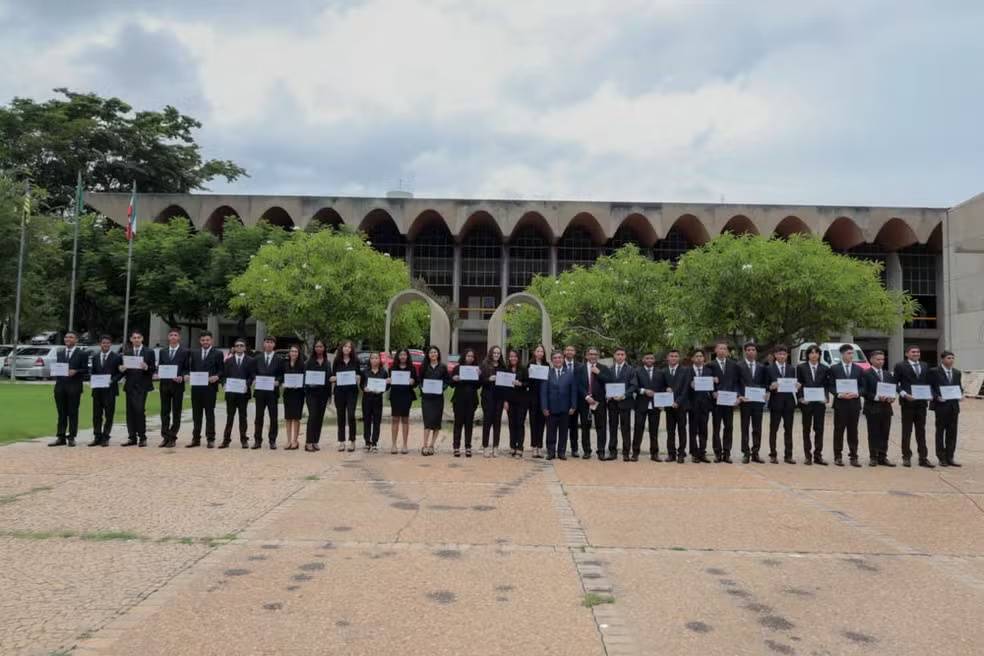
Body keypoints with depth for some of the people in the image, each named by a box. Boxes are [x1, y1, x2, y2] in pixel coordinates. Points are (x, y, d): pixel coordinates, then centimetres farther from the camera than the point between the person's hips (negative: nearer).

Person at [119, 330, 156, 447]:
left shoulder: (149, 352, 4)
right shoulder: (126, 352, 13)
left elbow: (153, 369, 1)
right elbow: (123, 369, 13)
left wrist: (146, 367, -19)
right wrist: (122, 369, -9)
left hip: (142, 385, -4)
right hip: (130, 385, 4)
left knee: (140, 410, -11)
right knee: (130, 411, 4)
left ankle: (142, 437, -3)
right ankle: (132, 437, 10)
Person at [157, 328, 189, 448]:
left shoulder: (185, 352, 1)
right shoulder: (162, 351, 13)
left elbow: (187, 369, 1)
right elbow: (159, 367, 14)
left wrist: (182, 377, -17)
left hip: (177, 385, -4)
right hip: (164, 385, 4)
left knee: (176, 412, 1)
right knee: (164, 412, 6)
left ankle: (172, 438, 6)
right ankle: (165, 437, 12)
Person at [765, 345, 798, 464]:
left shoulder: (791, 369, 11)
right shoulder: (769, 369, 0)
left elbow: (794, 384, 11)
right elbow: (765, 386, -1)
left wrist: (797, 386, -11)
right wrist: (771, 387, -22)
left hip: (789, 402, 3)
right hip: (775, 402, -3)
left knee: (788, 430, 6)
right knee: (773, 429, 3)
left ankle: (788, 455, 11)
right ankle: (773, 455, 9)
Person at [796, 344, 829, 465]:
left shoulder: (824, 368, 6)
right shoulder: (801, 367, 2)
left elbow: (826, 385, 6)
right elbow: (798, 385, 1)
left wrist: (825, 398, -9)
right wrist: (801, 398, -10)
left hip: (820, 402, 1)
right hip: (806, 402, -1)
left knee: (819, 429, 2)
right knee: (806, 429, 6)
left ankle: (818, 455, 8)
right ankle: (807, 455, 11)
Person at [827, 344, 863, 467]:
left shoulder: (858, 369, 9)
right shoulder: (834, 369, 2)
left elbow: (862, 386, 7)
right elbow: (831, 386, 0)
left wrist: (856, 394, -11)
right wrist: (839, 394, -16)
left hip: (854, 403, 2)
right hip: (840, 403, -2)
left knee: (853, 431, 5)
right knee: (839, 430, 2)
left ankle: (853, 457, 11)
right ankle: (838, 456, 8)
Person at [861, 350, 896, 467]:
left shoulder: (888, 375, 16)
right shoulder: (866, 374, -3)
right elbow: (864, 392, -9)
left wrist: (892, 397, -5)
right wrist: (877, 397, -20)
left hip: (886, 408, 5)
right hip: (872, 408, -5)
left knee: (884, 434, 6)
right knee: (873, 434, -1)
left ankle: (883, 457, 12)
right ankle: (873, 457, 6)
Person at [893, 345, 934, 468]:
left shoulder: (925, 366, 13)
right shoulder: (900, 366, -2)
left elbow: (928, 383, 16)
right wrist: (904, 394, -15)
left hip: (921, 402, 4)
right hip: (907, 402, -4)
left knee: (921, 431, 7)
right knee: (906, 431, 2)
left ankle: (923, 458, 10)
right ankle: (906, 457, 9)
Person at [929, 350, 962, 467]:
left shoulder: (957, 372, 12)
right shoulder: (934, 371, -4)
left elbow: (959, 386, 17)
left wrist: (960, 394, -3)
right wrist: (937, 397, -17)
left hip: (954, 406, 5)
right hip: (941, 405, -5)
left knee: (952, 432, 6)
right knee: (940, 431, 2)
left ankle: (950, 457, 12)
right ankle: (942, 458, 8)